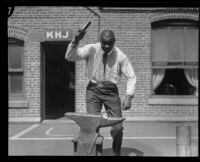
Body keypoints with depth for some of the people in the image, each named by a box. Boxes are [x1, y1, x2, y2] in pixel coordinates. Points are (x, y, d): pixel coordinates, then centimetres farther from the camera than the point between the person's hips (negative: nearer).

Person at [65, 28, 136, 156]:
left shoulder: (120, 56, -6)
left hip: (111, 91, 0)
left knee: (118, 128, -2)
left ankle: (116, 153, 24)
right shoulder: (91, 49, -6)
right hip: (93, 89, 0)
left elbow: (131, 77, -2)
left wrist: (129, 96, -15)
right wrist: (75, 41, -29)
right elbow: (69, 57, -12)